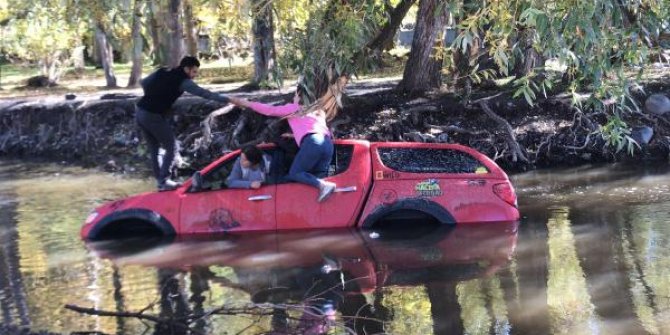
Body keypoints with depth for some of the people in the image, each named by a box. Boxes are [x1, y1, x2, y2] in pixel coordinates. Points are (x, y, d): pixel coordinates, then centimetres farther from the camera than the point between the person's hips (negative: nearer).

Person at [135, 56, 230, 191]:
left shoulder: (161, 72, 13)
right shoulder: (182, 81, -9)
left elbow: (144, 82, 19)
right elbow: (203, 93, -16)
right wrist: (227, 100, -19)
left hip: (140, 111, 8)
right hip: (154, 116, -8)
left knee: (153, 148, 17)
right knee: (170, 147, 6)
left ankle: (160, 179, 21)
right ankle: (163, 181, 1)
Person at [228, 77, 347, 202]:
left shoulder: (293, 108, 17)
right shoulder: (318, 112, 33)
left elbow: (270, 110, 16)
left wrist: (246, 103, 23)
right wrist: (295, 135, 47)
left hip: (312, 143, -6)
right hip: (328, 144, 6)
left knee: (294, 174, 1)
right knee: (318, 177, 11)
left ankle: (323, 185, -24)